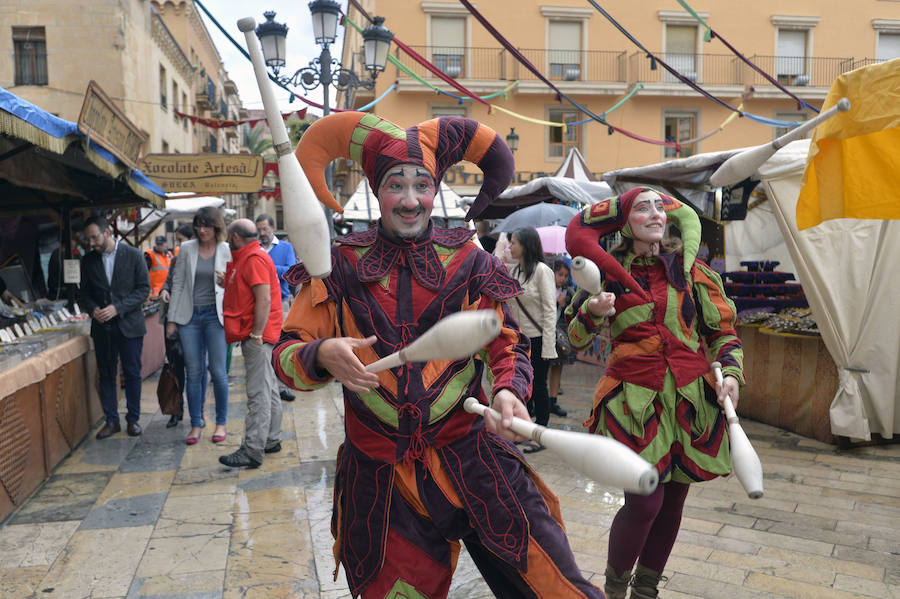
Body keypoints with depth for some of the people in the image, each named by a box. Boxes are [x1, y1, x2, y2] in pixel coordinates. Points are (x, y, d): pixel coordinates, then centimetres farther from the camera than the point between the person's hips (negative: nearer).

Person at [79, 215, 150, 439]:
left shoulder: (133, 255, -6)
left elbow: (144, 288, -7)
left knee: (132, 374, 4)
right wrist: (93, 309, -10)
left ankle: (133, 419, 16)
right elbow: (85, 292, 12)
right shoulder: (89, 260, 6)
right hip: (102, 326, 3)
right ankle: (111, 421, 17)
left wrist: (117, 308, -16)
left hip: (129, 324, -3)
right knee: (106, 375, 8)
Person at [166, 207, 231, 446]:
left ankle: (221, 423, 13)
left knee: (217, 371, -1)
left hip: (215, 316, -2)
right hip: (190, 316, 2)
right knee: (193, 372, 4)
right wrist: (172, 318, 5)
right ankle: (196, 424, 14)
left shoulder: (227, 251, 1)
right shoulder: (187, 248, 6)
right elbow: (178, 283, 8)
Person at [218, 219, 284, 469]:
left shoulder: (254, 259, -15)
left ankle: (253, 452, -8)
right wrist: (226, 281, 12)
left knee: (258, 393, -9)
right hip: (255, 333, 11)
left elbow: (264, 300, -23)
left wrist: (256, 334, -22)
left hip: (257, 333, -11)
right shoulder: (245, 258, 19)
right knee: (268, 388, 15)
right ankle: (271, 440, 24)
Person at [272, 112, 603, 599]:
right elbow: (286, 353, 0)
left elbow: (507, 343, 6)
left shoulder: (468, 261, 3)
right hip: (380, 474, 1)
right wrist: (322, 356, -23)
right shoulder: (342, 266, 2)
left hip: (468, 453, 0)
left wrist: (507, 391, -16)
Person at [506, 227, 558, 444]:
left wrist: (548, 347, -17)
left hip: (537, 339, -7)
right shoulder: (513, 271, 9)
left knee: (538, 386, 2)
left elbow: (550, 310, -14)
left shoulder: (541, 270, -12)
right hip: (519, 339, 7)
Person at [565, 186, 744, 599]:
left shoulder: (688, 268, 7)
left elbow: (722, 329, 11)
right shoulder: (608, 271, 4)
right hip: (634, 400, -3)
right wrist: (593, 311, -12)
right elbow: (576, 339, 8)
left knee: (673, 499, 8)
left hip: (689, 400, 3)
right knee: (644, 501, -10)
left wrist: (731, 373, -6)